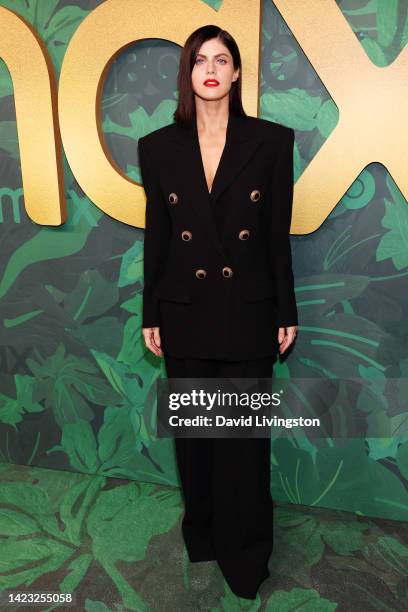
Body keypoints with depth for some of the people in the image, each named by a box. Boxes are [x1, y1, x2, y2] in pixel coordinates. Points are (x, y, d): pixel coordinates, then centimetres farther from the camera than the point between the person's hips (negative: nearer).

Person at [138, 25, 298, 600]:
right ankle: (203, 532, 42)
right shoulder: (158, 147, 3)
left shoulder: (272, 140, -1)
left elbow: (278, 234, -1)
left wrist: (286, 312, 0)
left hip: (248, 311, -1)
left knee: (245, 436, 10)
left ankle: (245, 553, 35)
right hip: (185, 311, 2)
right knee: (193, 430, 16)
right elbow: (156, 238, 4)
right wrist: (151, 316, 5)